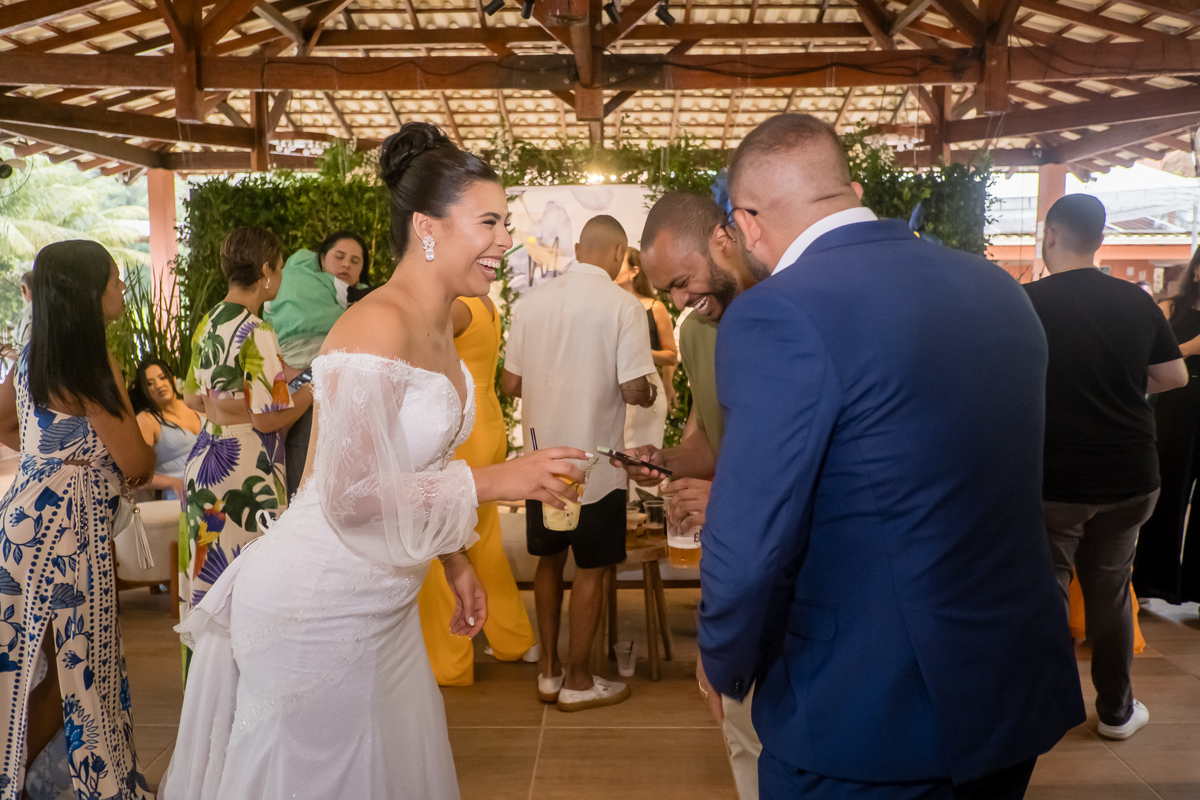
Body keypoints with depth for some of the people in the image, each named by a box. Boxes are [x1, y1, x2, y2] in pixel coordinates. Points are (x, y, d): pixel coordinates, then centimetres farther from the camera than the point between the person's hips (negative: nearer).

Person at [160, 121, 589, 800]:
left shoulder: (440, 324, 5)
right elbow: (351, 495, -27)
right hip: (319, 608, -9)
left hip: (384, 602, 9)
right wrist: (494, 481, -23)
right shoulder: (378, 326, -23)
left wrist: (456, 563, 15)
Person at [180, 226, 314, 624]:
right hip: (246, 472, -8)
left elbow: (193, 398, 17)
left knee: (207, 577, 16)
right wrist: (311, 390, -5)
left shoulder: (207, 324, 9)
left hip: (205, 461, 8)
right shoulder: (257, 333, -16)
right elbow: (267, 419, -17)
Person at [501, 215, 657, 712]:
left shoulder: (530, 302, 0)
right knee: (590, 569, 10)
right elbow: (632, 390, -18)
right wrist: (647, 395, 5)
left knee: (550, 560, 19)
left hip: (541, 456, 5)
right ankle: (577, 682, 21)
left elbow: (510, 384, 3)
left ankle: (549, 670, 29)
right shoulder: (623, 306, -14)